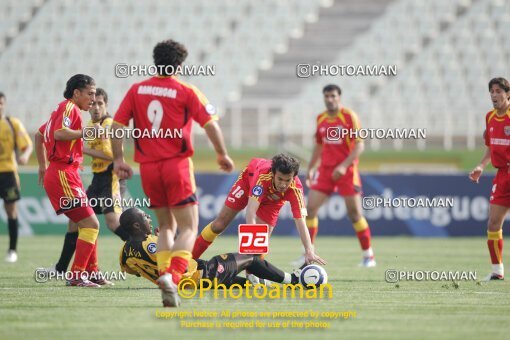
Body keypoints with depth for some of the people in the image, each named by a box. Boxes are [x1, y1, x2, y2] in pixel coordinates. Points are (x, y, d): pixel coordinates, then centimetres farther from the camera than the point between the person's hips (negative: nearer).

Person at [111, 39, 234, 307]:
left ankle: (164, 273, 3)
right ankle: (172, 276, -25)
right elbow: (210, 125, -8)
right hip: (176, 165, -4)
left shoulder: (137, 90, 6)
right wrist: (222, 155, 6)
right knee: (189, 229, -2)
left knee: (166, 226, 19)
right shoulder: (186, 92, -5)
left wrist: (118, 159, 10)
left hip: (148, 168, 4)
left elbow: (116, 126, 4)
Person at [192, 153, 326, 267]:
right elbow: (251, 210, -53)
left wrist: (309, 251, -55)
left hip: (272, 199, 1)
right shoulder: (263, 175, -48)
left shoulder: (295, 189, -41)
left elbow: (300, 222, -44)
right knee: (219, 225, 3)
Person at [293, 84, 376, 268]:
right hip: (325, 170, 5)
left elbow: (359, 145, -12)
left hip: (346, 171, -5)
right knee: (310, 208, -4)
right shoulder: (321, 119, 10)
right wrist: (310, 168, 12)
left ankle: (368, 255, 7)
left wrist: (344, 166, -21)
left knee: (354, 213, -4)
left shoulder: (349, 116, -8)